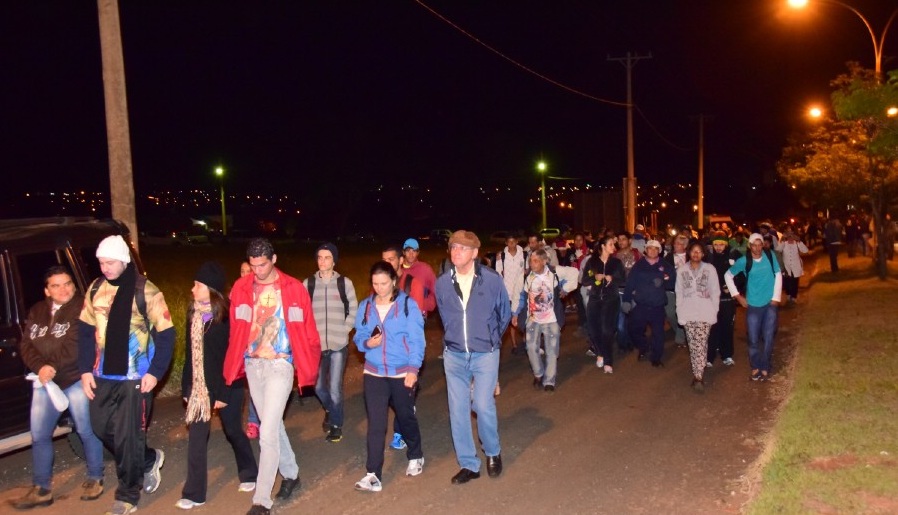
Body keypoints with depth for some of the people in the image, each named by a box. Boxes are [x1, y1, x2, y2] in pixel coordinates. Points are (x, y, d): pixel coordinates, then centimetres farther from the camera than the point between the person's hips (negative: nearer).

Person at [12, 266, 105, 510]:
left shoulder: (83, 307, -10)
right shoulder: (36, 311, 10)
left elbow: (76, 344, -19)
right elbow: (26, 344, 2)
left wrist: (53, 366, -22)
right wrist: (40, 367, -15)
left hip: (76, 379, -6)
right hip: (45, 381, 6)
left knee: (86, 430, 5)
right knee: (39, 434, 8)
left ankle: (95, 478, 23)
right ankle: (41, 489, 20)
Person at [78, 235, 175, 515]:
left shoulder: (145, 291, -10)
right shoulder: (96, 289, 5)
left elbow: (165, 334, -8)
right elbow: (86, 331, 12)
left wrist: (155, 372, -13)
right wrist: (85, 369, 5)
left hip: (136, 377, -5)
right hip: (103, 376, 6)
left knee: (128, 437, 0)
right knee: (102, 428, 13)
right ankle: (149, 459, 36)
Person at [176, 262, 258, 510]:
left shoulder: (226, 316, -15)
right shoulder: (194, 314, 3)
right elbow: (190, 354, 7)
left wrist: (223, 393, -16)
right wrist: (186, 388, 5)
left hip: (226, 385, -5)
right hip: (199, 386, 5)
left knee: (233, 430, 11)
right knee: (197, 436, 2)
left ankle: (249, 474, 34)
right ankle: (194, 493, 10)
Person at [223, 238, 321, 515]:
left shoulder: (293, 289, -7)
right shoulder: (241, 288, 0)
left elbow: (308, 330, -3)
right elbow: (236, 330, 4)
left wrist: (309, 366, -1)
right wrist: (236, 363, 3)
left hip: (280, 364, -4)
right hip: (252, 365, 4)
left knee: (267, 433, -8)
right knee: (273, 425, 18)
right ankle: (290, 473, 38)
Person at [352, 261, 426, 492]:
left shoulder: (408, 305, -6)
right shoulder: (365, 307, 3)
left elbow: (416, 340, -9)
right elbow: (358, 336, 9)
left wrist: (413, 369, -16)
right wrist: (366, 343, -14)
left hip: (402, 373, -2)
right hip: (374, 373, 2)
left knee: (406, 417, 15)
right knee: (375, 424, -4)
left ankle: (415, 456, 40)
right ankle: (373, 475, 0)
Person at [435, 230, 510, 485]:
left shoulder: (492, 280, -10)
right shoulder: (442, 283, -2)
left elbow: (504, 313, 6)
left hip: (485, 355, -3)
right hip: (454, 356, 3)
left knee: (483, 406, -9)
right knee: (457, 411, 5)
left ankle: (493, 453, 19)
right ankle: (468, 464, 20)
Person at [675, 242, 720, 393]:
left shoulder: (710, 269, 3)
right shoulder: (681, 270, 8)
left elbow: (715, 292, 4)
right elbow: (679, 293, 9)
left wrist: (714, 311, -2)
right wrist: (680, 312, 3)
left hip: (705, 313, -2)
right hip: (688, 313, 2)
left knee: (701, 344, -11)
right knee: (693, 345, 5)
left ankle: (698, 376, -12)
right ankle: (698, 374, 14)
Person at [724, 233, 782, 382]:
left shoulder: (770, 256, -4)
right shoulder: (744, 261, -7)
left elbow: (778, 276, 1)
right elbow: (728, 275, 4)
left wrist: (775, 298, -3)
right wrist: (737, 296, 3)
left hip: (770, 303, 1)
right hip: (753, 305, 0)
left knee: (768, 337, 3)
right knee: (753, 339, 3)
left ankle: (765, 367, 18)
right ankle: (755, 367, 21)